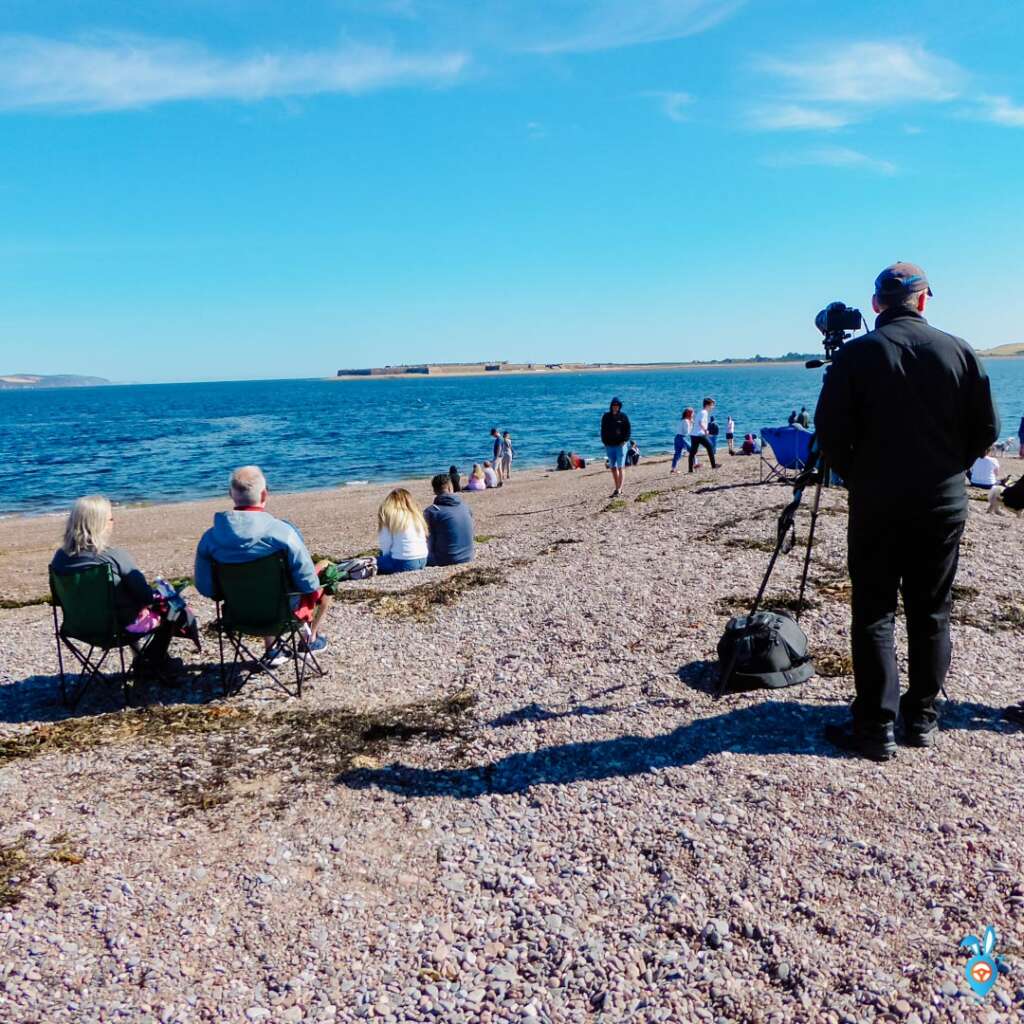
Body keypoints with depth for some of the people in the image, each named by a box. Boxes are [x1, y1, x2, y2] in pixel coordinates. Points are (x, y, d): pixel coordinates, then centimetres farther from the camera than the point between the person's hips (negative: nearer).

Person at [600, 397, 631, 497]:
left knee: (621, 468, -7)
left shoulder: (623, 416, 1)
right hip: (609, 446, 4)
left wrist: (625, 440, -11)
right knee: (613, 468, 7)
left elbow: (628, 429, 1)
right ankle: (617, 489, 15)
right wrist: (604, 442, 2)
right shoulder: (606, 417, 8)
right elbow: (603, 430, 12)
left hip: (620, 445, -4)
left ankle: (619, 489, -12)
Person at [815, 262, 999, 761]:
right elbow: (986, 429, 4)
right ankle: (922, 721, 19)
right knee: (931, 614, 12)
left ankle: (876, 729, 4)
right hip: (944, 504, 3)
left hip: (876, 505, -2)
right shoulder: (959, 351, 1)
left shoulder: (856, 354, -7)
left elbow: (829, 430, -10)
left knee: (873, 614, 3)